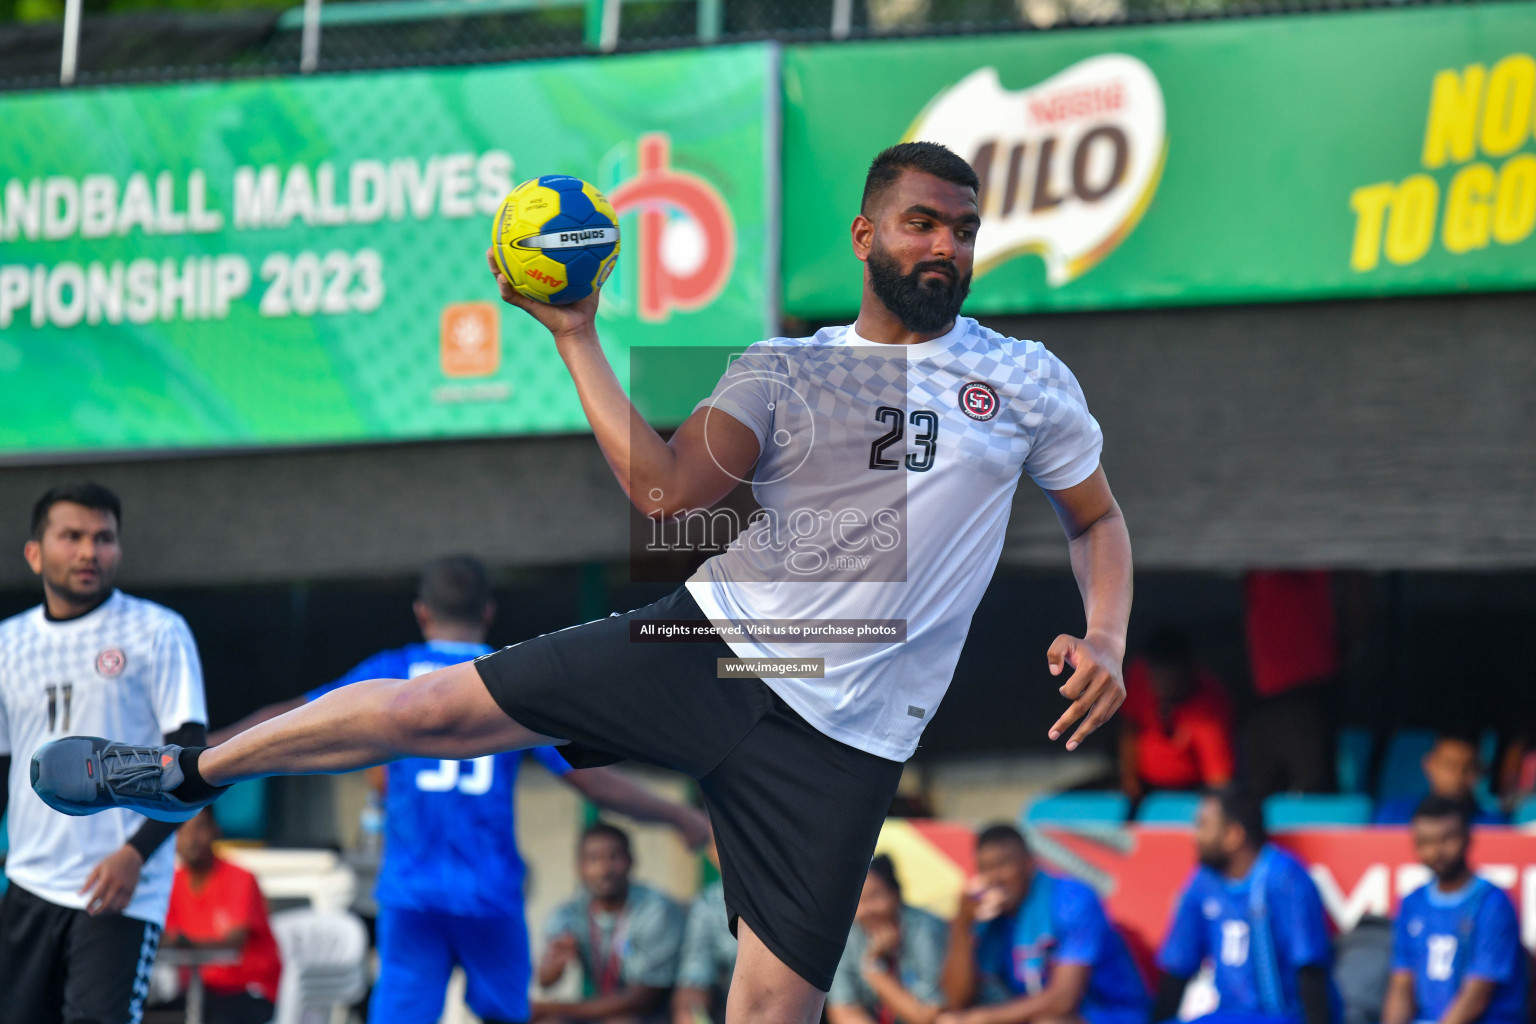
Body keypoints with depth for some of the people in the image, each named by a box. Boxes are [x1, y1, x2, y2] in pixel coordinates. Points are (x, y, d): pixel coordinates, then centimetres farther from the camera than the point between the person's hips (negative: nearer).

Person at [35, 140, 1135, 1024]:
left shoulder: (1026, 378, 5)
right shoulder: (783, 369, 6)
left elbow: (1098, 517, 15)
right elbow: (665, 489, -5)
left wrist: (1105, 642, -3)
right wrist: (577, 338, -7)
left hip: (841, 736, -1)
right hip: (714, 638, 1)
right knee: (428, 708, -5)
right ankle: (187, 773, 17)